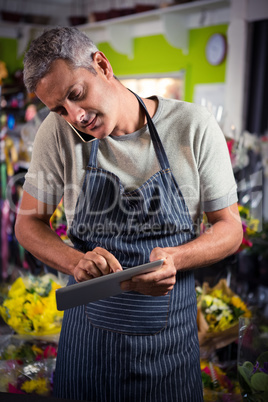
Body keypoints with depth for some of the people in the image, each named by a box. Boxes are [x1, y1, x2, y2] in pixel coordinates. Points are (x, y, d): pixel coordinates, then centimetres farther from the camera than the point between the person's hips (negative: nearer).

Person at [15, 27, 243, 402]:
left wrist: (174, 258, -24)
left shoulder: (193, 125, -11)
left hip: (169, 335, 0)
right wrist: (76, 262, -20)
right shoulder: (58, 132, -7)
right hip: (88, 332, 1)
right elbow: (28, 223, 0)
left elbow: (230, 229, -4)